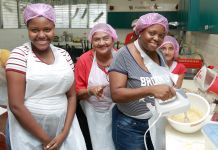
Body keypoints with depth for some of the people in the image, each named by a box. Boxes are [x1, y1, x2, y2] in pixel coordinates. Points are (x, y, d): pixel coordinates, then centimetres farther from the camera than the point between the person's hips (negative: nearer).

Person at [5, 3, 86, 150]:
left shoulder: (63, 55, 2)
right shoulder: (19, 54, -9)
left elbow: (72, 96, 5)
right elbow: (16, 105, -14)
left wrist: (65, 133, -5)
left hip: (64, 125, 4)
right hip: (29, 130, -3)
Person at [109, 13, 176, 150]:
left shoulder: (159, 55, 2)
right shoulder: (124, 55, -17)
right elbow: (116, 94, -24)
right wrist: (151, 90, -35)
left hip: (159, 124, 6)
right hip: (131, 127, -6)